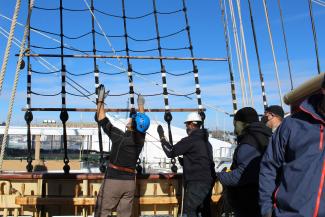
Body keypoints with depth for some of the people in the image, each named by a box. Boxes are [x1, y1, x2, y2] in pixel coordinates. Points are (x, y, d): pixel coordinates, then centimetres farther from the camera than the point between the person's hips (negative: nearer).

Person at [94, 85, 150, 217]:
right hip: (130, 182, 5)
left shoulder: (119, 136, -13)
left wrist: (100, 100, 3)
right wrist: (141, 106, 34)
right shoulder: (140, 139, 1)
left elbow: (102, 120, -5)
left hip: (113, 180, -5)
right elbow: (142, 124, 21)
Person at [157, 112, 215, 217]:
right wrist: (184, 162, 27)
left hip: (196, 182, -9)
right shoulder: (206, 141, 16)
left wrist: (162, 137, 2)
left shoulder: (190, 140, -12)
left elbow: (171, 152, -8)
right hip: (208, 181, 9)